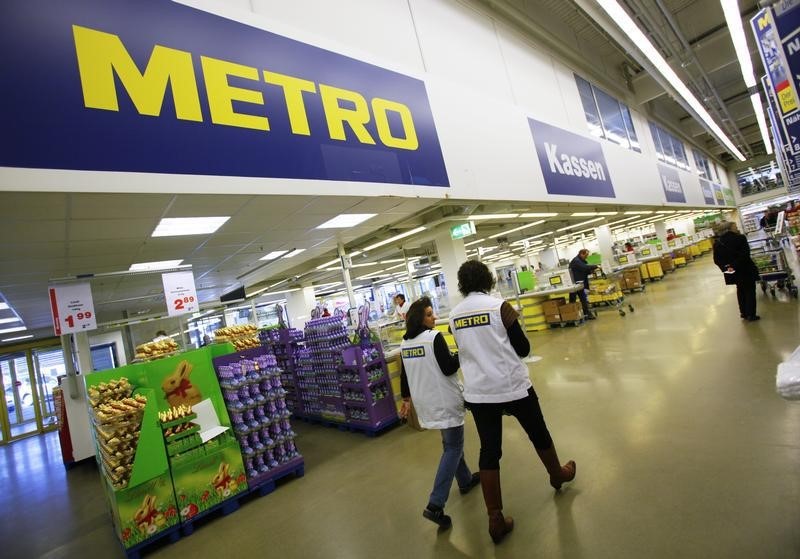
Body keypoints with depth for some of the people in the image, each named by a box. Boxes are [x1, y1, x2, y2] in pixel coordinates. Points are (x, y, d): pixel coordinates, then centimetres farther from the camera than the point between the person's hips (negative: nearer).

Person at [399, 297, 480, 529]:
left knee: (450, 443, 25)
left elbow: (404, 374, 11)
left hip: (425, 401, 8)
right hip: (443, 399, -8)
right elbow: (448, 368, -19)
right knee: (453, 448, 2)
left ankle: (465, 480, 42)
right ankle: (435, 505, -4)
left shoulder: (404, 343, 4)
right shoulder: (434, 337, -17)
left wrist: (407, 399, 20)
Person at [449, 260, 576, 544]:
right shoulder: (499, 306, -14)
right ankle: (558, 475, 49)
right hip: (512, 386, -3)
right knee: (539, 434, 23)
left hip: (478, 392, 3)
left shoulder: (454, 315, -1)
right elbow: (523, 349, -8)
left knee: (489, 452, 11)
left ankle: (495, 520, 15)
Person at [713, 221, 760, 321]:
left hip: (733, 272, 4)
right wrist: (734, 266, -21)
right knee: (750, 291, 8)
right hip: (746, 269, -4)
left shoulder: (717, 243, -3)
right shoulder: (740, 238, -15)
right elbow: (745, 255, -23)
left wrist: (725, 267, -6)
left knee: (740, 290, 22)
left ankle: (743, 312, 29)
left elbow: (716, 260, -5)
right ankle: (751, 315, 11)